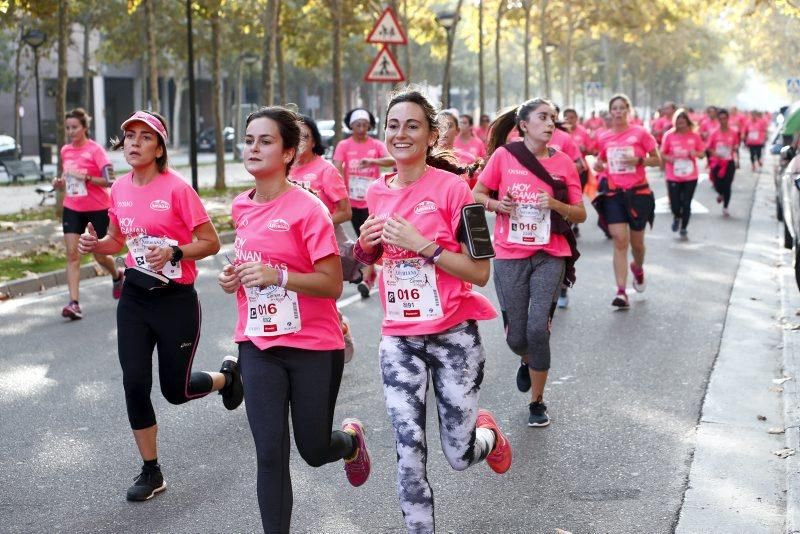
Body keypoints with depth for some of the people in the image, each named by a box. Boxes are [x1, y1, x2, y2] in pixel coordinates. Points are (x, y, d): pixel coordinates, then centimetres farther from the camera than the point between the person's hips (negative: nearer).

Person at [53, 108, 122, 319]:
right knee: (72, 254, -9)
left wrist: (86, 177, -28)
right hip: (72, 208, 4)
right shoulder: (65, 151, 6)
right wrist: (60, 183, 0)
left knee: (99, 255, 8)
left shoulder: (95, 149, -11)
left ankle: (117, 276, 42)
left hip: (97, 208, -4)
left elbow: (109, 180, -17)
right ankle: (74, 303, -13)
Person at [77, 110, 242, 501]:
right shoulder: (120, 189, 3)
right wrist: (96, 245, -2)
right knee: (135, 383, -2)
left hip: (176, 300, -5)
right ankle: (151, 472, 14)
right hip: (135, 297, 5)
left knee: (175, 390, 5)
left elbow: (210, 243, -11)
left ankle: (227, 375, 39)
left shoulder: (177, 188, -15)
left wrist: (173, 253, -26)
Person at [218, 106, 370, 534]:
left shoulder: (308, 209, -15)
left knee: (314, 451, 11)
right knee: (270, 455, -1)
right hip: (259, 346, 4)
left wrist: (278, 276, -28)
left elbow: (333, 285, -16)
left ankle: (351, 439, 46)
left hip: (314, 347, -4)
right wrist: (232, 278, 1)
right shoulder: (241, 207, 3)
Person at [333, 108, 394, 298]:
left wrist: (372, 161, -34)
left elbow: (392, 160, -17)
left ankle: (366, 280, -13)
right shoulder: (344, 146, 0)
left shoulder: (377, 145, -1)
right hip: (353, 200, 2)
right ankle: (371, 274, 29)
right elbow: (337, 170, -10)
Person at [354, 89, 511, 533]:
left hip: (453, 336, -3)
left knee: (459, 456, 6)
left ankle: (488, 434, 40)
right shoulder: (377, 193, 5)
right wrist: (366, 244, -2)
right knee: (409, 454, -3)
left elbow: (479, 272, -13)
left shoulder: (451, 187, -10)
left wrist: (421, 244, -21)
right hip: (398, 339, 3)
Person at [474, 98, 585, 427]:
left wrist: (556, 204, -14)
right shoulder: (503, 156, -2)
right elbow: (477, 195, 6)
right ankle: (528, 362, 44)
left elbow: (580, 215, 5)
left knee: (538, 328, -14)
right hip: (510, 256, 0)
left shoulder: (563, 162, 1)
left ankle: (537, 402, 6)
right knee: (516, 337, 5)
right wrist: (497, 204, -14)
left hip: (550, 255, 0)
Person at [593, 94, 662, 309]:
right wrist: (598, 165, 0)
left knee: (636, 241, 11)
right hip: (613, 193, 1)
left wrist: (638, 160, -16)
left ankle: (638, 268, 46)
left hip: (638, 192, -1)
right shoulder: (604, 137, 6)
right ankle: (621, 292, -11)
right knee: (620, 241, -10)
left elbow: (657, 160, 1)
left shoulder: (640, 133, -2)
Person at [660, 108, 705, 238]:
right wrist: (668, 158, -20)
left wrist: (696, 153, -16)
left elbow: (702, 153, 6)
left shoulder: (694, 136, -3)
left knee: (686, 204, 5)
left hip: (690, 176, 1)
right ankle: (676, 217, 35)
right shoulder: (669, 135, -6)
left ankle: (684, 227, 26)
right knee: (675, 204, 0)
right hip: (673, 177, -1)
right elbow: (662, 154, 0)